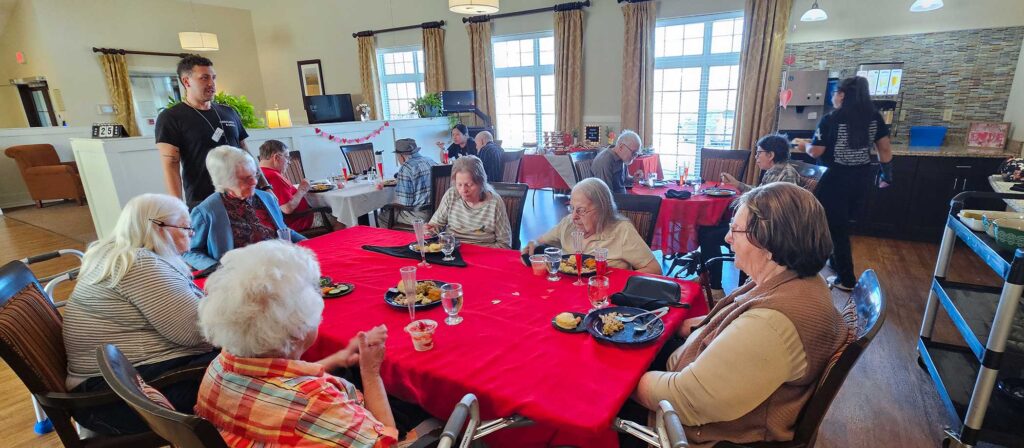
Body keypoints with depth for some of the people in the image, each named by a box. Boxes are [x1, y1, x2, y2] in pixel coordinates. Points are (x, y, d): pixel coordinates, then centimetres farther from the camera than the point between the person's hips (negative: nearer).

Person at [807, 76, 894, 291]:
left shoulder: (831, 119, -15)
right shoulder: (874, 117, 2)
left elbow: (815, 152, -12)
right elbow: (885, 149, 5)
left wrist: (804, 145, 9)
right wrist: (887, 173, 17)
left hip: (836, 179, -6)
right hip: (862, 178, 6)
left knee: (836, 227, 4)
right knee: (842, 223, 23)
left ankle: (846, 279, 11)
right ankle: (837, 260, 37)